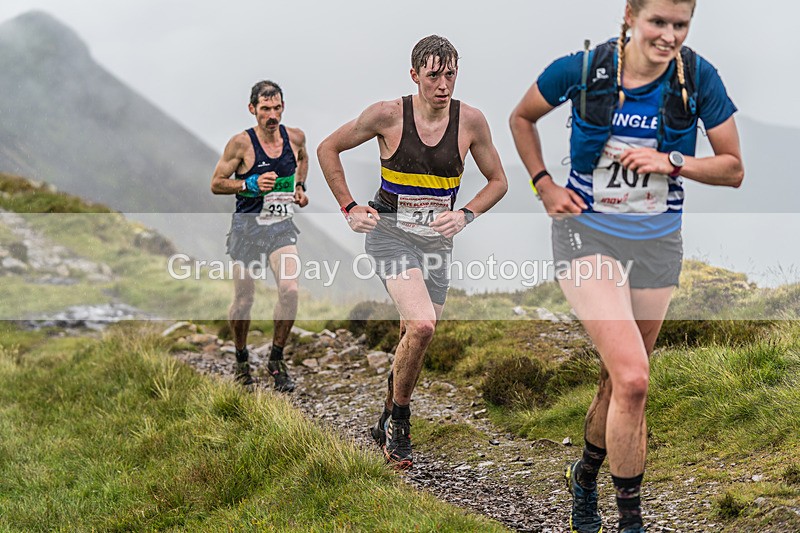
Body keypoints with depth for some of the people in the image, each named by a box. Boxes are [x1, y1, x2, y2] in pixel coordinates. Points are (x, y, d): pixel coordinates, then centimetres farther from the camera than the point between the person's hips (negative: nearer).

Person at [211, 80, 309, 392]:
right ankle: (242, 359, 30)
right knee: (243, 300, 4)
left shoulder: (295, 137, 0)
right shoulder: (241, 143, -11)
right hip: (247, 228, -2)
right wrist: (250, 184, -19)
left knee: (290, 291, -16)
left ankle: (276, 360, 2)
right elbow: (216, 184, -5)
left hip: (282, 227, 2)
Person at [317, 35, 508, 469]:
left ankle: (387, 425, 33)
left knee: (414, 337, 10)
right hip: (389, 233, -4)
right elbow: (328, 149, 2)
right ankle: (399, 420, -1)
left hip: (437, 239, 4)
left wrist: (466, 214, -8)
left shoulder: (470, 120, -5)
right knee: (422, 325, -24)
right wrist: (349, 208, -2)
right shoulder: (388, 115, -11)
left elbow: (498, 181, 8)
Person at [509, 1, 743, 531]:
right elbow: (522, 118, 7)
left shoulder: (698, 78, -8)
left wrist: (671, 162, -17)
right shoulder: (583, 69, -11)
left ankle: (585, 476, 43)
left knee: (619, 379, 16)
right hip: (588, 232, -3)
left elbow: (733, 169, -1)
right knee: (633, 379, -19)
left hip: (658, 241, 3)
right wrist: (544, 184, -4)